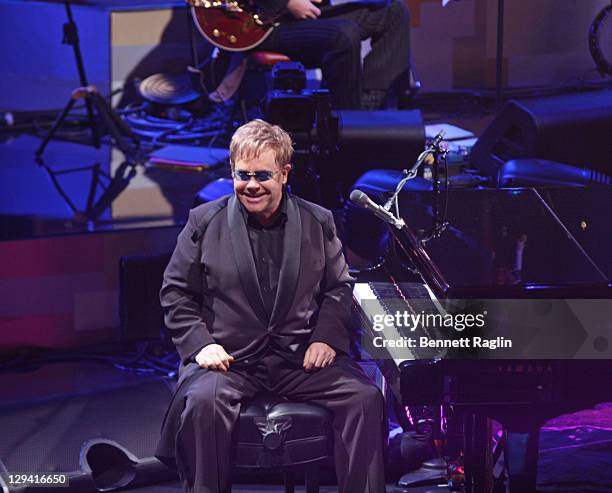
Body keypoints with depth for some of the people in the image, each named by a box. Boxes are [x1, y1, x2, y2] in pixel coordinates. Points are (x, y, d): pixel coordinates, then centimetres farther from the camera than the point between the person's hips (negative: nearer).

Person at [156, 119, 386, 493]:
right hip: (230, 358, -2)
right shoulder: (204, 222, 6)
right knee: (203, 401, -34)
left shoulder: (318, 222, 10)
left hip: (301, 358, 2)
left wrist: (327, 337, -2)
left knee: (366, 397, -20)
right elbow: (176, 293, 7)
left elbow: (339, 287, 16)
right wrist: (200, 343, -8)